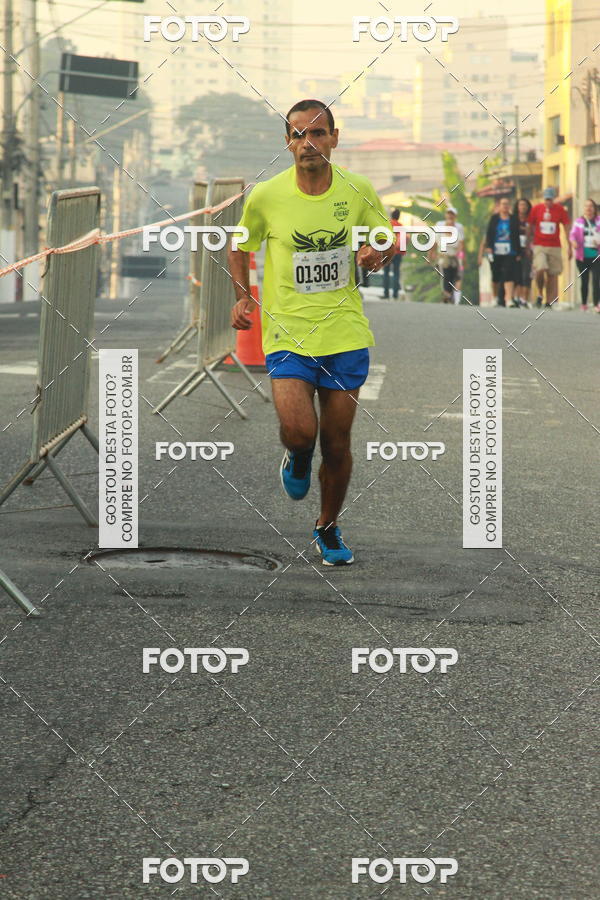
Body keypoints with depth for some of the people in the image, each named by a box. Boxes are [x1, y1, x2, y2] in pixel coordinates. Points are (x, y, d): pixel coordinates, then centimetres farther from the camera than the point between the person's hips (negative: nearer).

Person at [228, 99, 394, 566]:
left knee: (337, 444, 7)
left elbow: (391, 239, 13)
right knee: (300, 431, -20)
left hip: (346, 334, 2)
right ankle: (298, 457, 20)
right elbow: (240, 246, 12)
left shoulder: (358, 190, -2)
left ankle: (329, 527, 32)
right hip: (287, 332, -1)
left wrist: (380, 253, -11)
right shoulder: (266, 195, -5)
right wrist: (243, 296, -1)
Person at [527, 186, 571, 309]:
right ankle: (540, 294, 4)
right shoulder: (536, 209, 3)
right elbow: (530, 227, 11)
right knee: (540, 269, -20)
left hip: (555, 247, 1)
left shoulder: (560, 209, 3)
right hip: (539, 246, -1)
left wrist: (569, 247, 4)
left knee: (553, 274, -2)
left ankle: (549, 302, 5)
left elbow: (566, 228, 7)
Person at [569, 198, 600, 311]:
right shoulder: (579, 221, 8)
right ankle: (584, 303, 19)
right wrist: (573, 241, -24)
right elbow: (573, 234, -3)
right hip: (582, 256, 1)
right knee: (584, 280, 7)